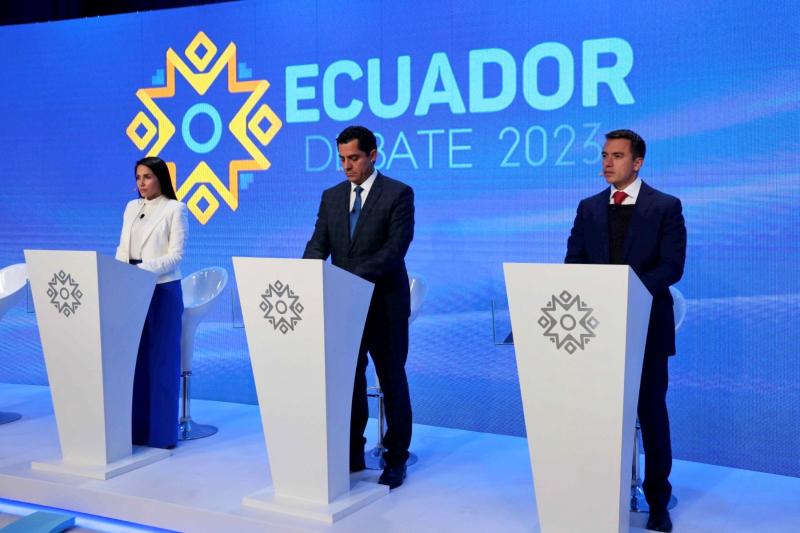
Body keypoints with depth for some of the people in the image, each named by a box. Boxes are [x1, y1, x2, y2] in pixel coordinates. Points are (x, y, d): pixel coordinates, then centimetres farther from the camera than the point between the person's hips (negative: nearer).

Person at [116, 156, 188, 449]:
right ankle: (136, 427, 15)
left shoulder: (175, 209, -4)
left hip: (163, 291, -5)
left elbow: (176, 255, -10)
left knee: (161, 361, 0)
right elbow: (122, 248, 13)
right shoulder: (131, 207, 14)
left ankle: (161, 432, 6)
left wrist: (145, 269, -23)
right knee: (134, 358, 7)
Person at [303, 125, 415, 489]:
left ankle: (396, 459, 17)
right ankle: (353, 453, 21)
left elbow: (396, 248, -16)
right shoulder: (331, 196, 10)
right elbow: (318, 245, 4)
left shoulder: (398, 194, -6)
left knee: (392, 380, 6)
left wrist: (357, 276, -27)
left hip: (384, 303, -4)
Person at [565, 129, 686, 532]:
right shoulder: (588, 207, 10)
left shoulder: (666, 207, -1)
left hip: (646, 325, -3)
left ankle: (657, 499, 17)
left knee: (651, 409, 5)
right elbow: (573, 263, 6)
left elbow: (672, 267, -9)